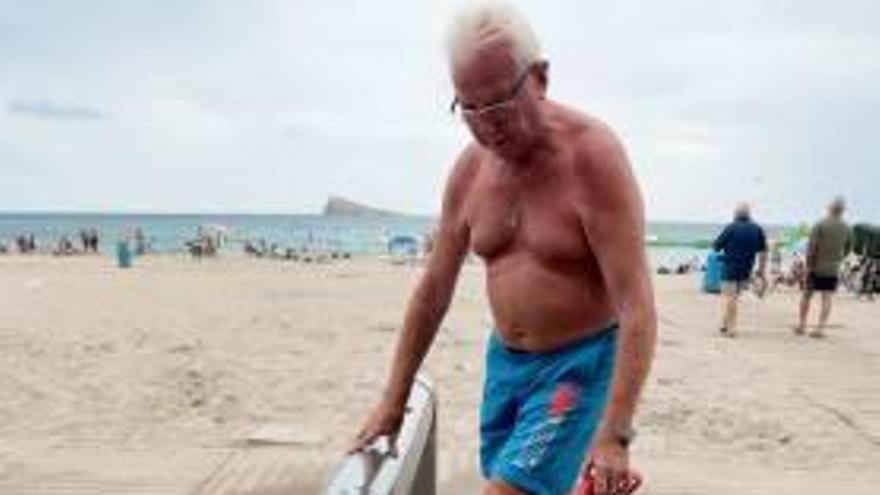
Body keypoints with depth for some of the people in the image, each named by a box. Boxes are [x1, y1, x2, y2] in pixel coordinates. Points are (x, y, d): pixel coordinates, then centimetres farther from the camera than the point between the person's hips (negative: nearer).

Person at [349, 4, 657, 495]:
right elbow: (435, 287, 6)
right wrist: (394, 398, 10)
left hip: (581, 363, -6)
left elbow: (637, 305, -23)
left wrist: (614, 433, -30)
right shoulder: (471, 167, -2)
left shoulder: (591, 155, -20)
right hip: (505, 361, 6)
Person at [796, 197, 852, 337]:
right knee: (827, 299, 4)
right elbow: (848, 248, 12)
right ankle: (820, 328, 1)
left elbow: (812, 247, -15)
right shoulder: (846, 228, 1)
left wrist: (808, 265, -8)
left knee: (806, 295, 10)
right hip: (833, 269, 3)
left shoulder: (820, 225, -11)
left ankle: (801, 326, 14)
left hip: (816, 268, -3)